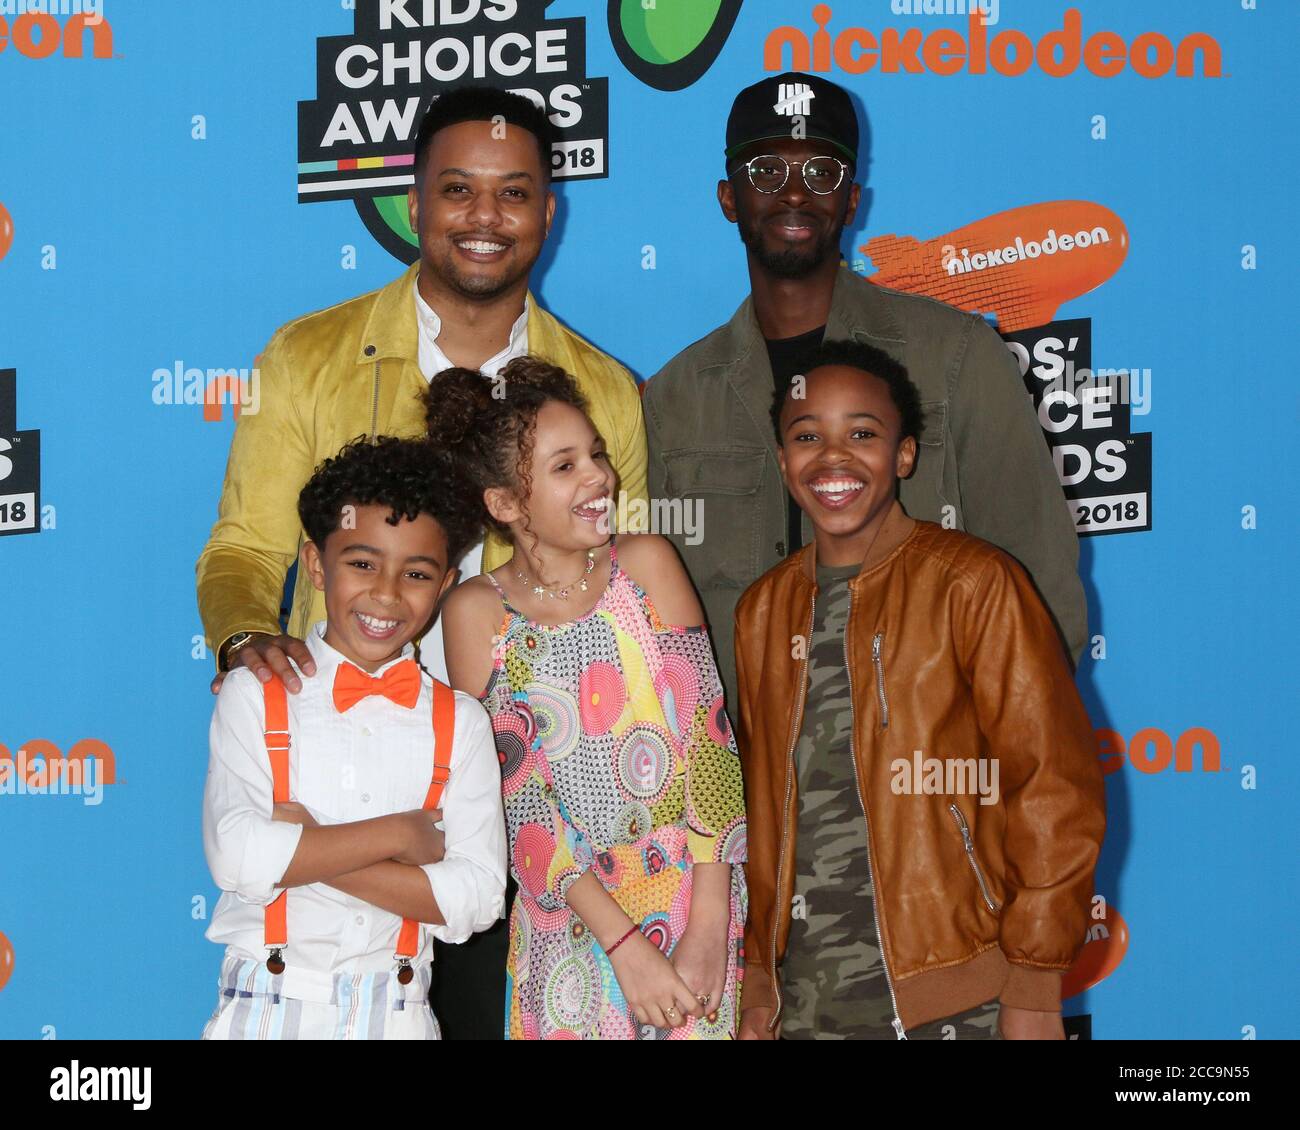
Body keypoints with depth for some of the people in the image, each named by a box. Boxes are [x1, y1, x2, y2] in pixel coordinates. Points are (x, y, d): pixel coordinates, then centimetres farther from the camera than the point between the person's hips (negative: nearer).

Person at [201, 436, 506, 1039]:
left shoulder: (460, 722, 0)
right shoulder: (255, 694, -3)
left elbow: (477, 898, -10)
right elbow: (235, 854, -16)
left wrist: (305, 850, -15)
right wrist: (398, 834, -14)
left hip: (395, 1011, 1)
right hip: (265, 1005, -1)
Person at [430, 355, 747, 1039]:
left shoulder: (647, 564, -3)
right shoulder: (476, 611, -6)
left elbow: (710, 737, -7)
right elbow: (518, 800, -8)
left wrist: (707, 927, -14)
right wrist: (623, 944, -15)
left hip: (699, 912, 1)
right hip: (571, 926, -1)